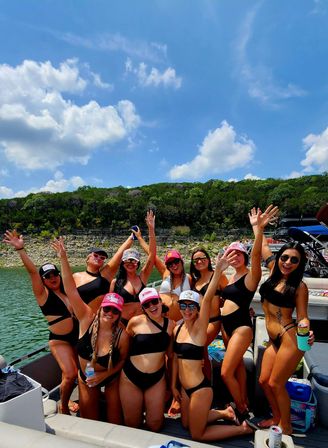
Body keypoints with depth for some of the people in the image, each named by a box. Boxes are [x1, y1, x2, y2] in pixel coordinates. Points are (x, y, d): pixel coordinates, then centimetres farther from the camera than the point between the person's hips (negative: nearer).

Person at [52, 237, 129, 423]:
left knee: (115, 423, 13)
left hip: (111, 379, -1)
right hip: (86, 379, 2)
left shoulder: (122, 335, -28)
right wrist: (63, 258, -39)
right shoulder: (87, 319, -26)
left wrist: (105, 375, -20)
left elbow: (123, 360, -8)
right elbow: (72, 290, -33)